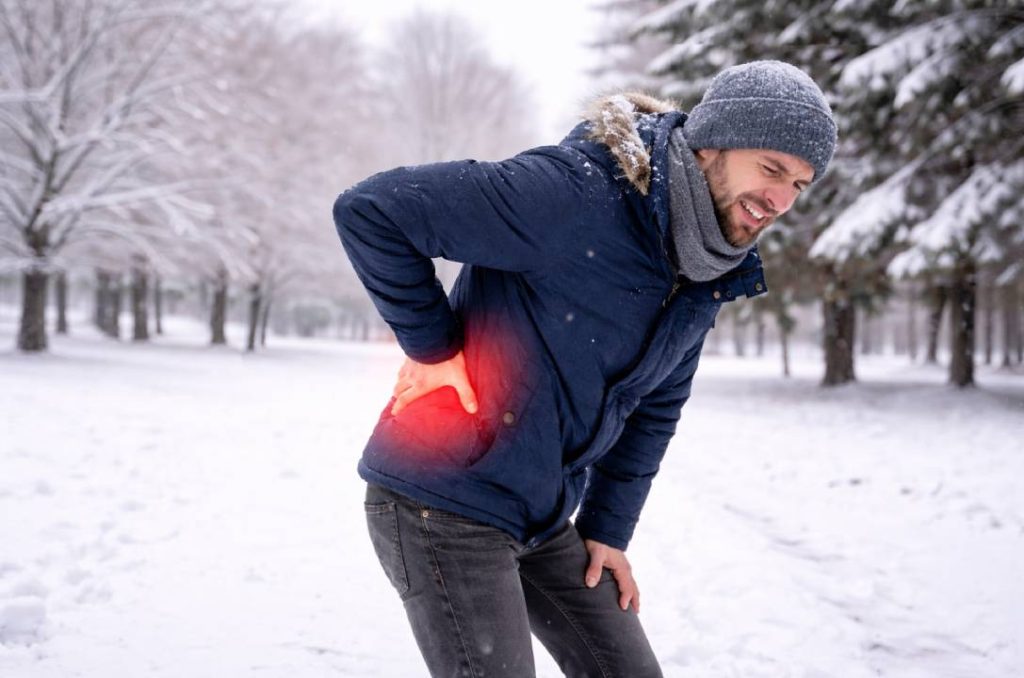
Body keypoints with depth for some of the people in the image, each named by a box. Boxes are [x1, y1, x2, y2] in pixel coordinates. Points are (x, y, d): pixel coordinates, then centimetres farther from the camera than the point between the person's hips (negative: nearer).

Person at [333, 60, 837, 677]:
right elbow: (371, 211, -25)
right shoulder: (576, 192, -25)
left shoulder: (708, 275, 2)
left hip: (545, 521, 8)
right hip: (442, 509, -8)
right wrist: (432, 347, -20)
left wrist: (609, 529, 12)